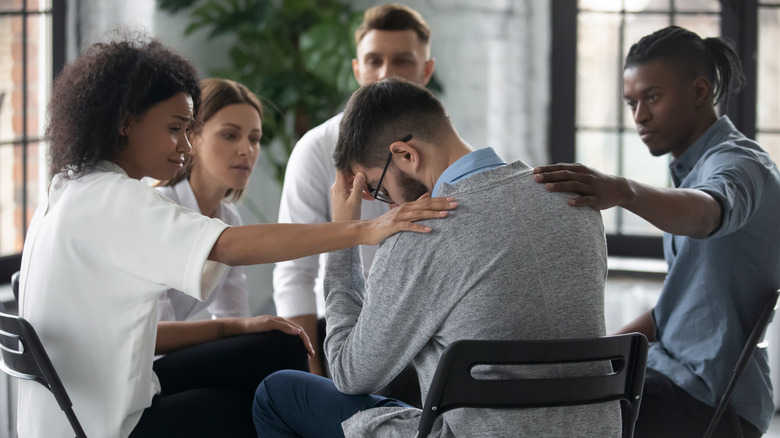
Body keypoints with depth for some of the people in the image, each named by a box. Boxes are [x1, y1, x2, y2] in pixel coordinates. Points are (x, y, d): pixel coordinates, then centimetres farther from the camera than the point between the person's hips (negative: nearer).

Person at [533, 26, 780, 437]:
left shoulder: (739, 163, -14)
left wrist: (623, 191, -58)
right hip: (678, 373, 10)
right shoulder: (692, 168, 18)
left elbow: (706, 212, -40)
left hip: (714, 402, -10)